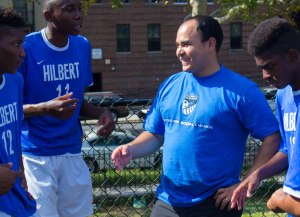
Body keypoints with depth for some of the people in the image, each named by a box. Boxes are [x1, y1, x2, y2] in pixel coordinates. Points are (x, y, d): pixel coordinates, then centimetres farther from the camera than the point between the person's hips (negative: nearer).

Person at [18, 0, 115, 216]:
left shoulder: (83, 46, 5)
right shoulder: (27, 48, -14)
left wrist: (100, 113, -6)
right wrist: (45, 108, -28)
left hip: (72, 153, 6)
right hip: (35, 156, -5)